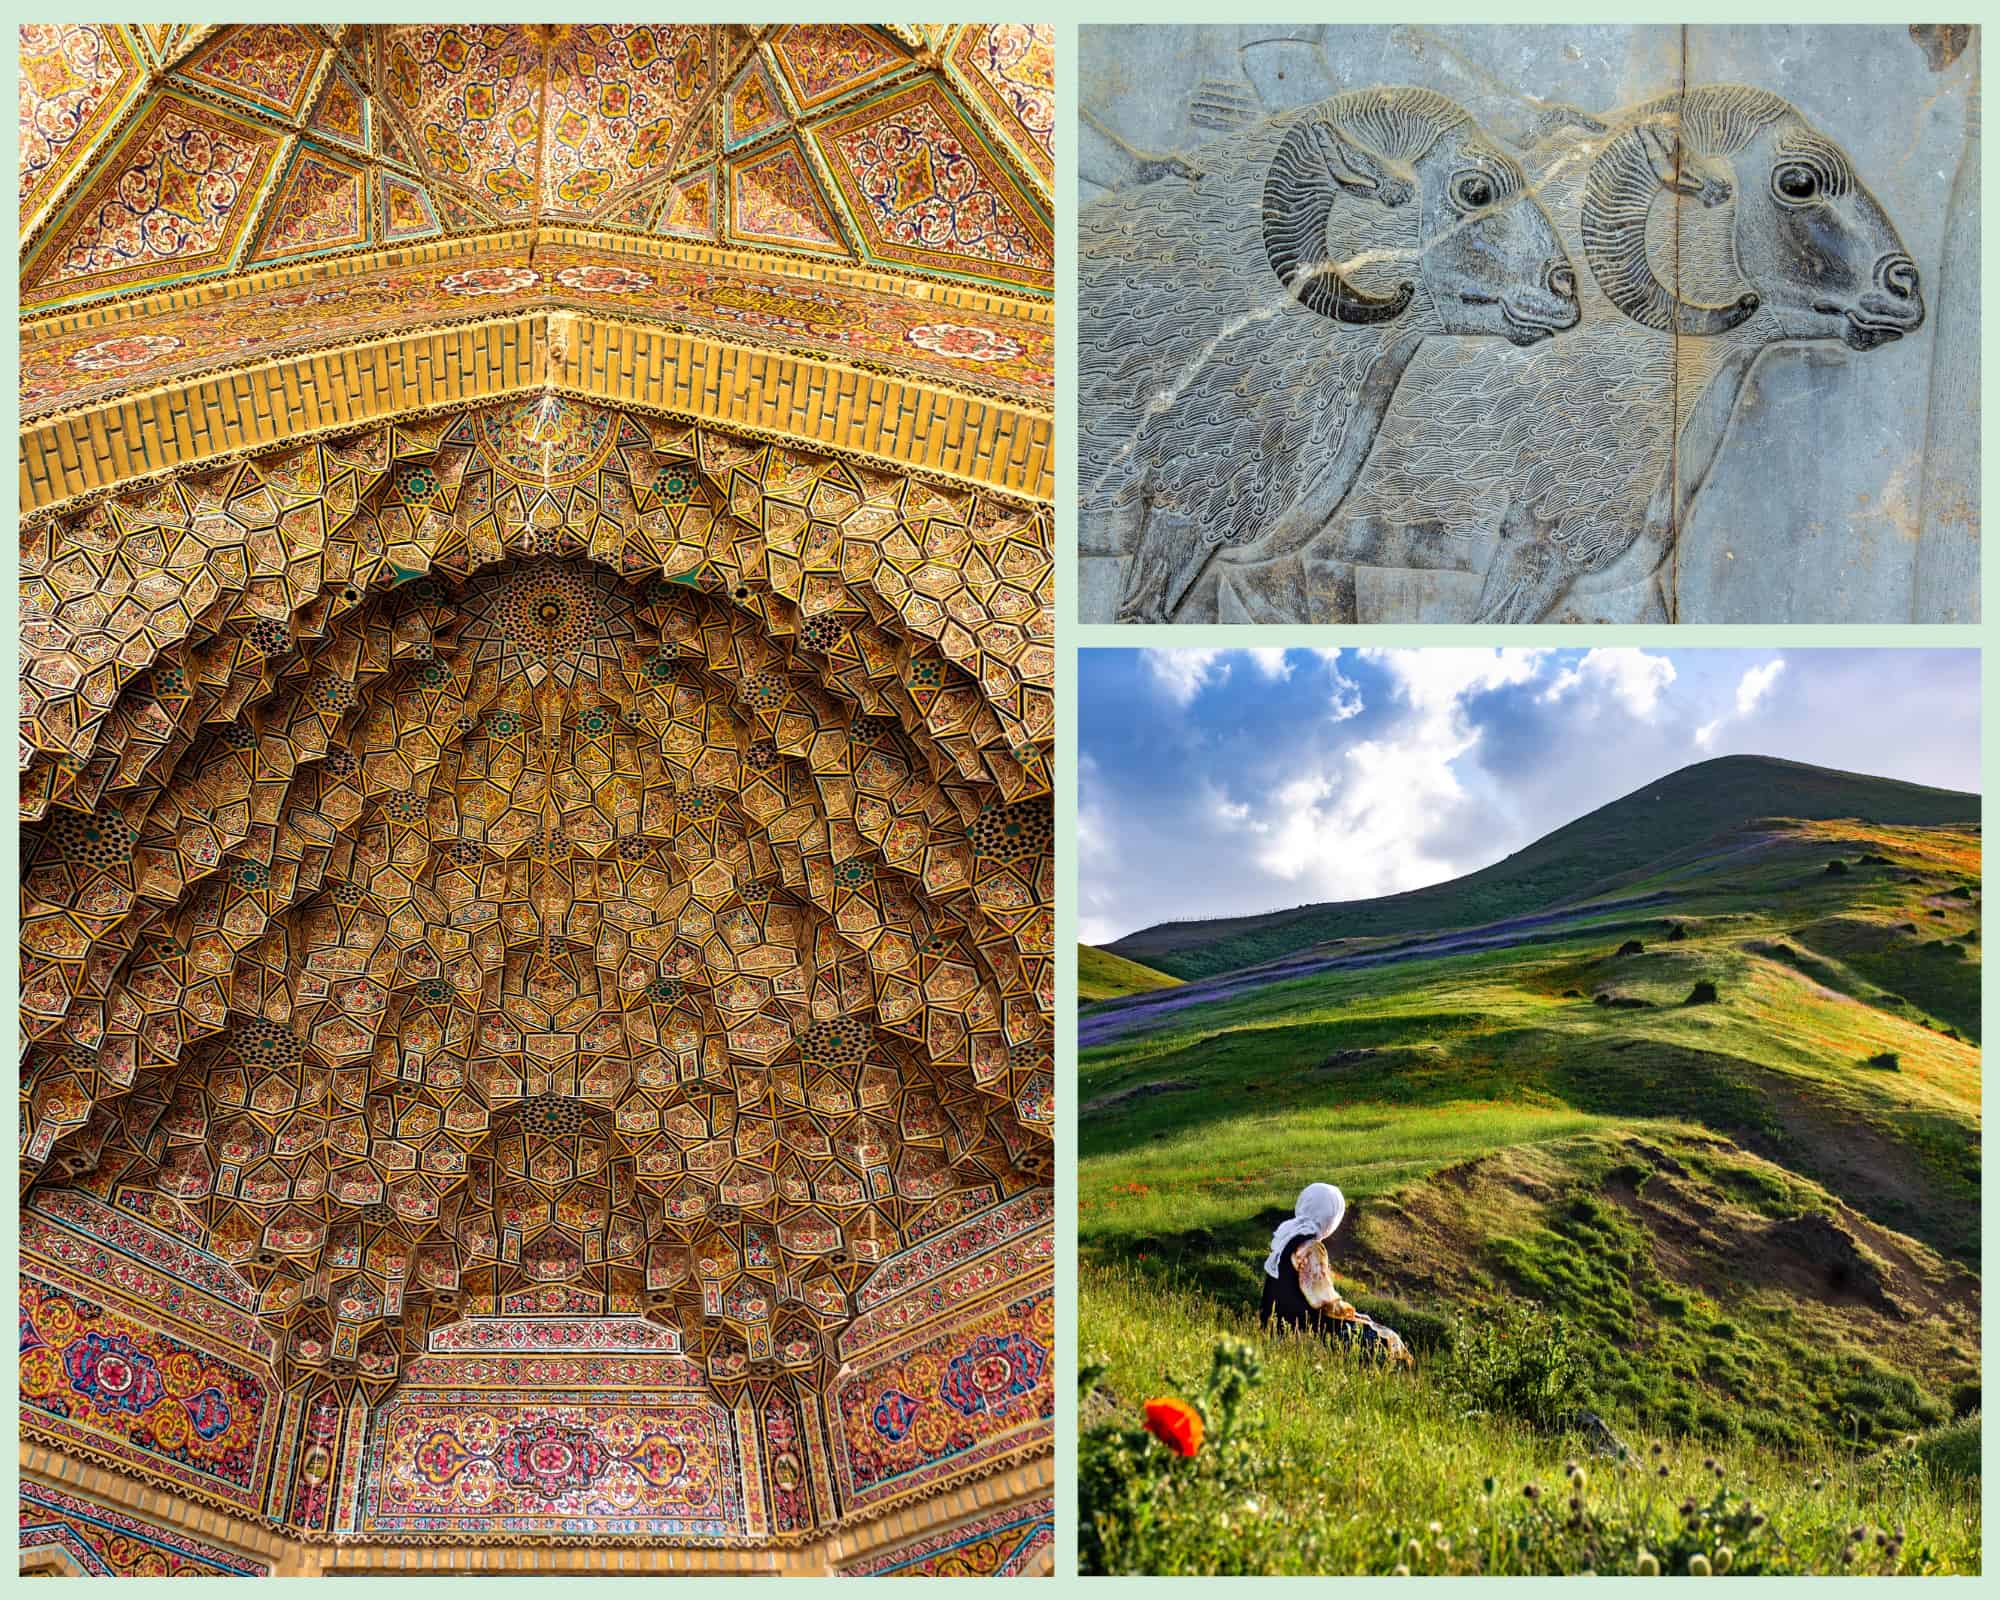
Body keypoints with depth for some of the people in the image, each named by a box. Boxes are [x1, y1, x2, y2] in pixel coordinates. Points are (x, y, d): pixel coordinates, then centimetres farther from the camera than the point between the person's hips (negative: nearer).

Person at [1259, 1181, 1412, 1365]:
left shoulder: (1285, 1234, 6)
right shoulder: (1310, 1249, -22)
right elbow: (1323, 1300, -20)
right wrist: (1348, 1310, -2)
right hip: (1303, 1325, -10)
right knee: (1385, 1341, -3)